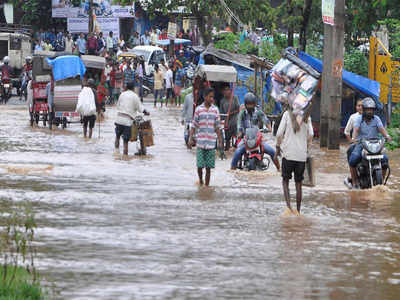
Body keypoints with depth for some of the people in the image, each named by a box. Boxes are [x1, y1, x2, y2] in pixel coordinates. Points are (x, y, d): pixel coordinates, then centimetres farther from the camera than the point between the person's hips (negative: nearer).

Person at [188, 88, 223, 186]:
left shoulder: (215, 110, 5)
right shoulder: (199, 109, 1)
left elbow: (217, 127, 8)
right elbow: (194, 125, 5)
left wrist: (220, 142, 6)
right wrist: (190, 139, -4)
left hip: (211, 142, 1)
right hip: (200, 142, -1)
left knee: (208, 167, 1)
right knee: (200, 165, -1)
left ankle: (207, 185, 9)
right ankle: (200, 180, 25)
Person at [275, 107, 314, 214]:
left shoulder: (287, 114, -5)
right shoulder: (307, 117, 3)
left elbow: (279, 134, -8)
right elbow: (311, 134, 0)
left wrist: (278, 147, 5)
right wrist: (306, 148, 14)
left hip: (288, 153, -2)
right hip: (302, 155, 2)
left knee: (285, 180, 9)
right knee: (299, 183, 11)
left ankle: (288, 205, -10)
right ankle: (298, 211, 13)